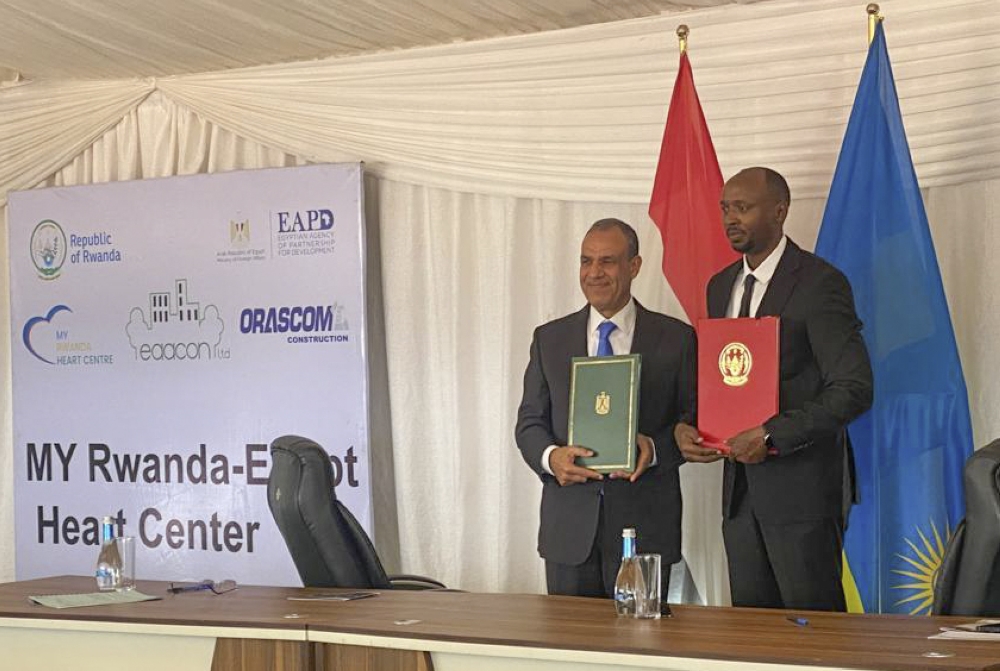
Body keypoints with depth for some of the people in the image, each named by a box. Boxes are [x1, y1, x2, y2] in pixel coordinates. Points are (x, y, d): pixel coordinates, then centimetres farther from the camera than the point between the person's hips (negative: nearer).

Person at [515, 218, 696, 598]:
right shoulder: (549, 339, 9)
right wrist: (550, 456, -13)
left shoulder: (676, 339, 3)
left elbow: (695, 421, 3)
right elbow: (529, 422, 8)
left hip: (645, 524, -2)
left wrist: (654, 449, -17)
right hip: (569, 524, 2)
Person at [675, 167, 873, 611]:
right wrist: (686, 426, 0)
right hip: (740, 488, 7)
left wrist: (772, 436, -21)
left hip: (802, 486, -7)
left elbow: (854, 389, -15)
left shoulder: (819, 283, -10)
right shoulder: (720, 287, 14)